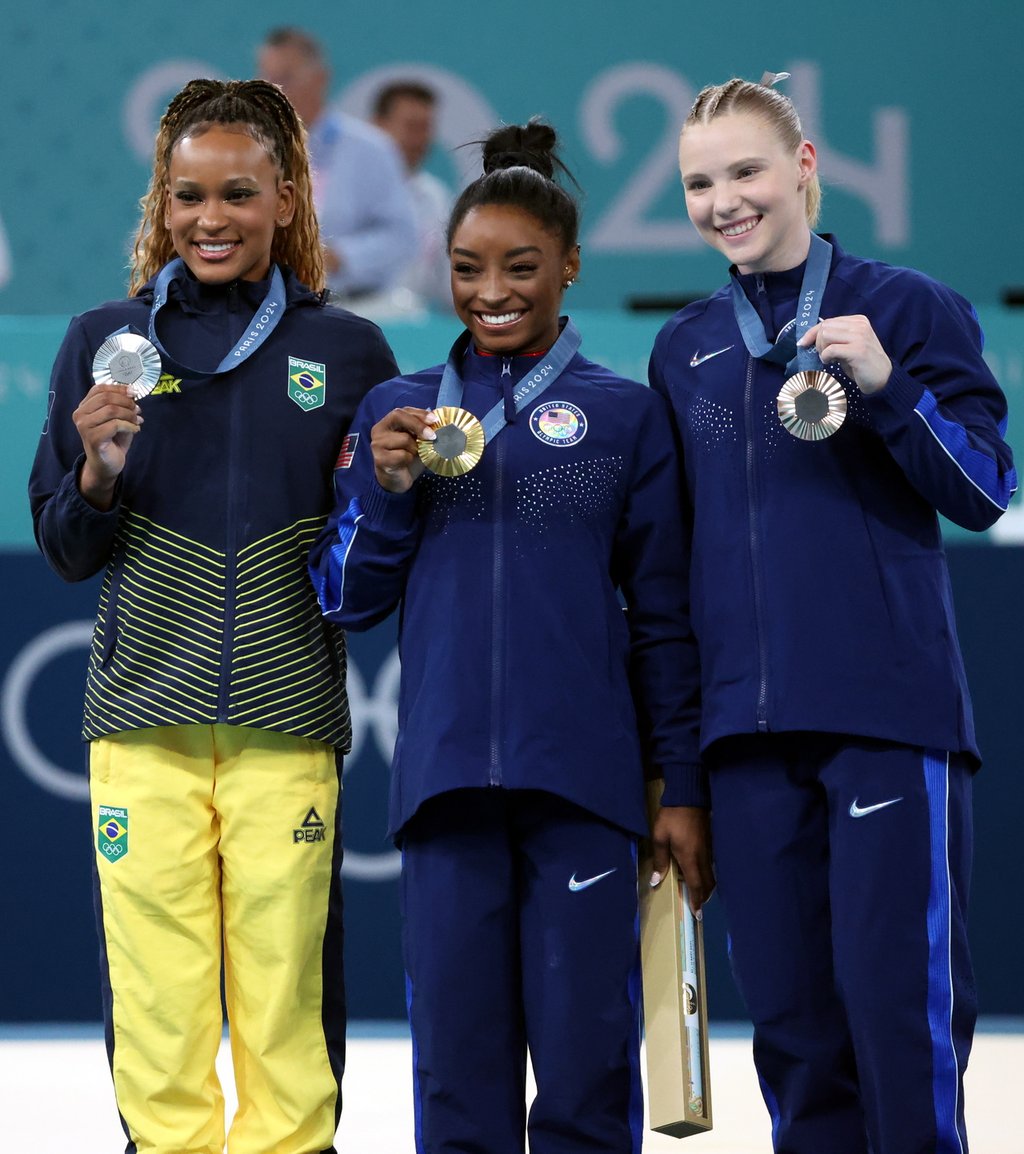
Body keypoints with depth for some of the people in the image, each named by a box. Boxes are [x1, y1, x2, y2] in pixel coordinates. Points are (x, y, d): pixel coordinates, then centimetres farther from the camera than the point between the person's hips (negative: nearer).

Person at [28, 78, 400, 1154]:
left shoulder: (347, 352, 8)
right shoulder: (104, 342, 9)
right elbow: (66, 553, 11)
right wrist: (98, 476, -8)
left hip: (287, 715, 0)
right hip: (143, 713, 0)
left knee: (284, 986, -3)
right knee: (157, 993, -3)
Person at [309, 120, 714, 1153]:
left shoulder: (624, 415, 6)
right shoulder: (397, 411, 11)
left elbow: (663, 618, 8)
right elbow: (346, 599, 11)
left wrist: (680, 788, 4)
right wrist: (385, 487, -5)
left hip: (581, 778, -2)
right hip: (445, 775, 2)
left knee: (584, 1058, -3)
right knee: (456, 1056, 3)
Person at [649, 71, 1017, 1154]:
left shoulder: (905, 306, 2)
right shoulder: (684, 348, 14)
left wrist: (886, 387, -17)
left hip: (889, 709, -4)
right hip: (748, 728, 4)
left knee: (899, 994, -9)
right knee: (791, 1020, 5)